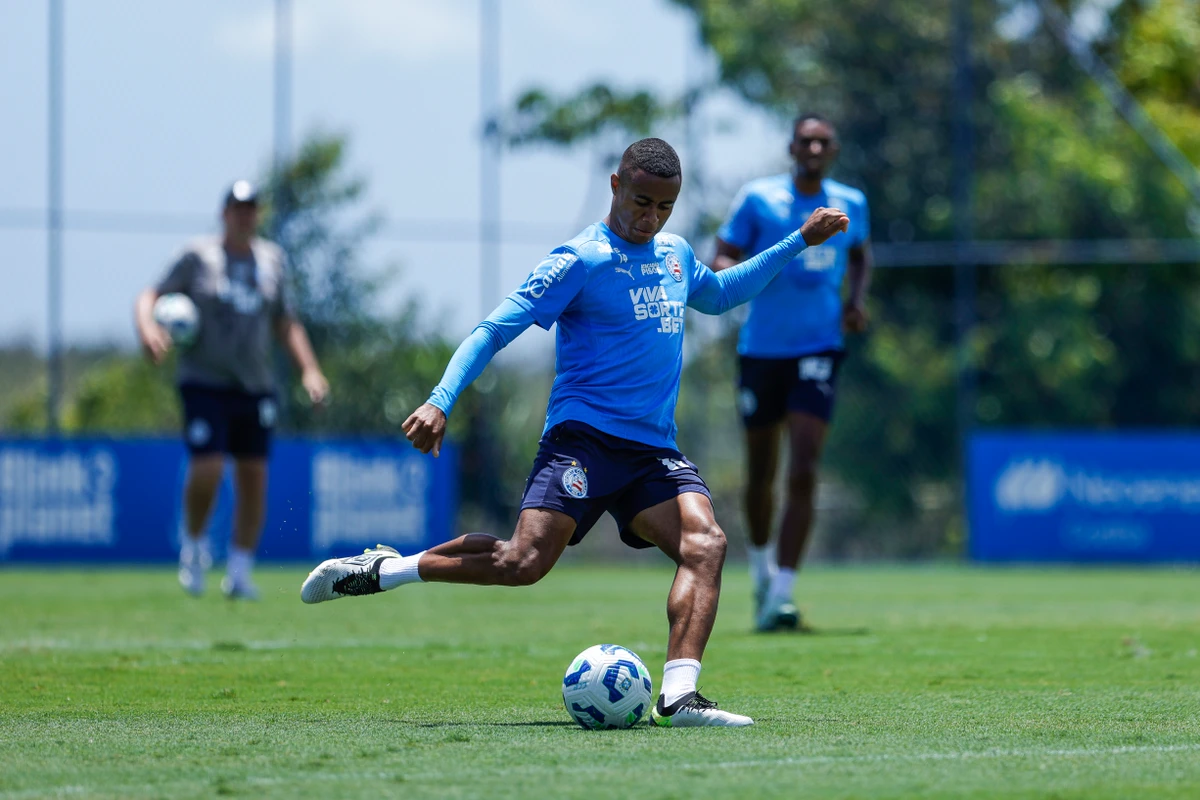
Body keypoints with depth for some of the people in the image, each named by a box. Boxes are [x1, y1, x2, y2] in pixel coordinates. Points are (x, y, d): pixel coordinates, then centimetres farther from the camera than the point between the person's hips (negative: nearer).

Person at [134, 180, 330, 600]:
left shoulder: (271, 260, 10)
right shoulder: (198, 257, -1)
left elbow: (286, 324, 16)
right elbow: (150, 296, -2)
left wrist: (310, 369, 6)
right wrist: (147, 325, -24)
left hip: (256, 387, 4)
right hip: (205, 383, -4)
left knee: (254, 478, 1)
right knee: (206, 470, -17)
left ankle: (239, 572, 12)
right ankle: (194, 543, 11)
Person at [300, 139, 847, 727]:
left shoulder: (675, 254, 17)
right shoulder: (580, 261, -6)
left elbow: (719, 294, 41)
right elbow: (494, 331, -8)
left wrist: (800, 241, 38)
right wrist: (440, 402, -20)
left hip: (655, 451, 6)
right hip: (583, 436, -6)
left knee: (705, 545, -19)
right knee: (525, 561, -22)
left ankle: (679, 696, -27)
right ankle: (378, 570, -5)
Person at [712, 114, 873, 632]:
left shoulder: (850, 203, 6)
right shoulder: (758, 199, -2)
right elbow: (722, 260, -2)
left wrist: (857, 299, 7)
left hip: (819, 350, 0)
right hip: (761, 350, 0)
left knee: (803, 473, -15)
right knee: (760, 475, 10)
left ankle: (780, 595, -17)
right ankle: (761, 566, 38)